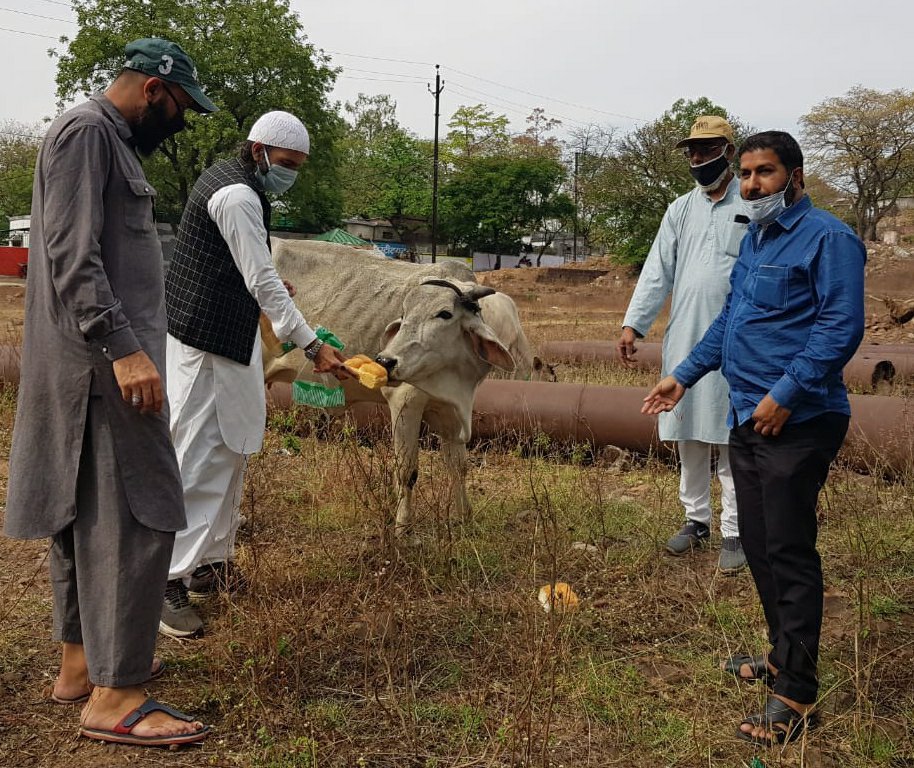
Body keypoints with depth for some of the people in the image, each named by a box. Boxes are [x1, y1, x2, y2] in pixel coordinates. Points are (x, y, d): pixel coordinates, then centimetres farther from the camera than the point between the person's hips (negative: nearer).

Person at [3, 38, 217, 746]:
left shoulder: (111, 139, 21)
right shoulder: (84, 131, -10)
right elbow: (71, 258, -19)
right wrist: (121, 348, -26)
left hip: (106, 362, 11)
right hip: (103, 366, -11)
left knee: (88, 513, 14)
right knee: (137, 517, -10)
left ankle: (81, 660, 25)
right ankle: (114, 697, -5)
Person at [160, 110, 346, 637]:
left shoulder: (228, 180, 15)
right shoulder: (238, 197, -17)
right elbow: (263, 283, -20)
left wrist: (265, 283, 12)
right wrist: (312, 346, -21)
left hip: (222, 337, 10)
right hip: (206, 342, -10)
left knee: (228, 452, 14)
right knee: (199, 459, -9)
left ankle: (212, 562, 23)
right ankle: (170, 581, -5)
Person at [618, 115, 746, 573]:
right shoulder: (680, 210, 12)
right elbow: (657, 273, 8)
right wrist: (633, 324, -2)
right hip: (684, 342, 5)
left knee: (730, 441, -2)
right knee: (688, 437, 11)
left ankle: (734, 533, 6)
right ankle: (696, 519, 25)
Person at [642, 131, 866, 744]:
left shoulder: (827, 238, -11)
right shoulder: (754, 239, 17)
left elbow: (842, 326, -19)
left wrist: (786, 395, -23)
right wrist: (685, 376, 21)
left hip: (796, 423, -9)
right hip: (747, 418, 9)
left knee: (789, 554, -5)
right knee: (757, 545, 16)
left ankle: (796, 696, 4)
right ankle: (783, 655, 33)